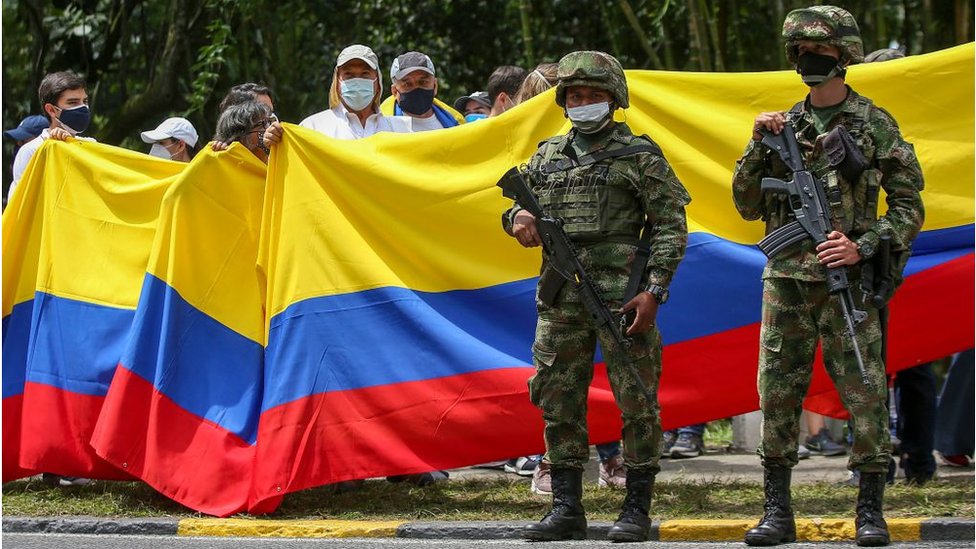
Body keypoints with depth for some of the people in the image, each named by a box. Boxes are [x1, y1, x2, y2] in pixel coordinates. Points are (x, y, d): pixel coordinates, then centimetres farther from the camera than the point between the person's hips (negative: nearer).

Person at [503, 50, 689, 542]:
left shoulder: (639, 156, 0)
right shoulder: (547, 156, 15)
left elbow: (670, 227, -3)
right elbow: (519, 206, 24)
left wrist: (654, 290, -12)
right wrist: (518, 219, -2)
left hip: (622, 297, -5)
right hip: (560, 301, 5)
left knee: (636, 402, -4)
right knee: (558, 404, 6)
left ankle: (637, 509, 2)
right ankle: (566, 509, 12)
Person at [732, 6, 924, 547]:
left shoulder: (874, 126, 0)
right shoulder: (784, 126, 12)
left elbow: (909, 206, 0)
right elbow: (748, 206, 11)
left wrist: (865, 246, -14)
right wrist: (760, 146, -2)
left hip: (846, 282, -4)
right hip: (785, 280, 4)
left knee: (866, 395, -4)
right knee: (776, 397, 4)